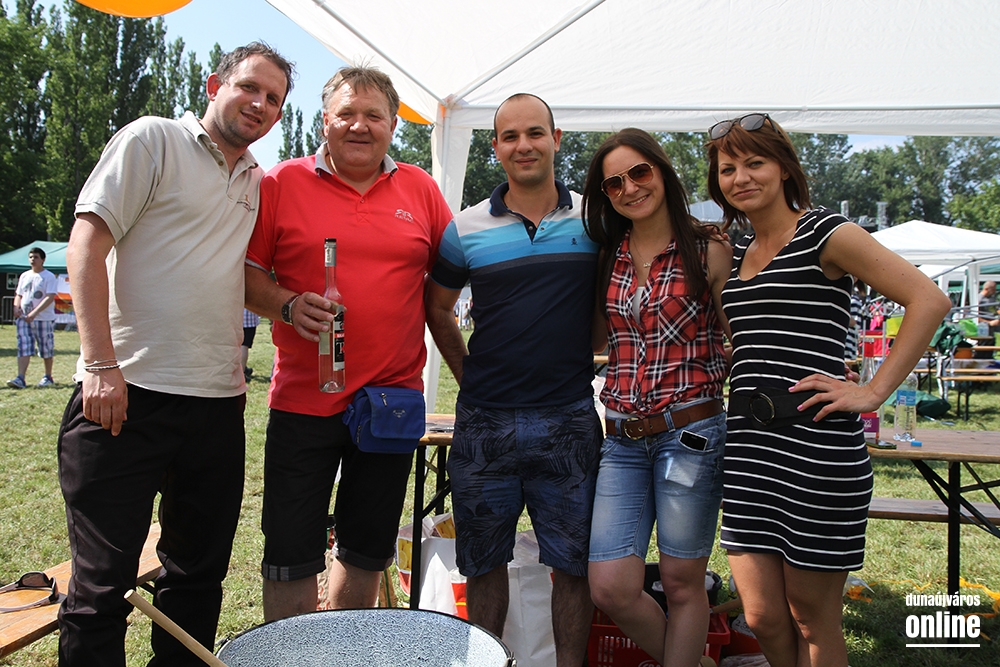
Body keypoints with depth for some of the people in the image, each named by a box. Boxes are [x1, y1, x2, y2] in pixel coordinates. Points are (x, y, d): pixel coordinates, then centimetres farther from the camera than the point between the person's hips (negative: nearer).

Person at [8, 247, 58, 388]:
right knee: (23, 348, -5)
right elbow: (19, 294, 21)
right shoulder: (24, 276, 14)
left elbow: (50, 297, -14)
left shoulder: (49, 276, -5)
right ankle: (20, 379, -11)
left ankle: (48, 377, 17)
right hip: (24, 318, 5)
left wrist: (34, 313, -22)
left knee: (46, 349, 4)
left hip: (44, 318, -5)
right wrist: (16, 307, -1)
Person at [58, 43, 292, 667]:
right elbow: (87, 244, -7)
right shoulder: (153, 140, 0)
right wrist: (101, 364, -16)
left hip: (218, 404, 6)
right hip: (128, 393, -6)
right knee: (102, 582, 1)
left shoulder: (259, 182, 17)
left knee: (199, 575, 14)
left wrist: (236, 371, 14)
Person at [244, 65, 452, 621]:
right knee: (291, 559, 4)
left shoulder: (420, 189, 7)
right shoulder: (282, 183, 0)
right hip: (303, 402, -2)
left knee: (368, 553, 16)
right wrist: (288, 305, -17)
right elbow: (246, 274, 2)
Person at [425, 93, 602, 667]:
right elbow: (438, 309, 14)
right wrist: (470, 377, 7)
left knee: (574, 563, 9)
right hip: (485, 422, 1)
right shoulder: (467, 230, 2)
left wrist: (596, 367, 5)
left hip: (569, 420, 0)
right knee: (484, 560, 13)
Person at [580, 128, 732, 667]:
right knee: (611, 589, 1)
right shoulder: (608, 258, 10)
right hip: (622, 440, 4)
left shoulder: (708, 250, -2)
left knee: (681, 583, 8)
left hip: (690, 434, -3)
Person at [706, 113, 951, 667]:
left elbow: (930, 300, -11)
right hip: (747, 447, 6)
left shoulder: (825, 234, -4)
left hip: (817, 447, -6)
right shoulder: (735, 254, 16)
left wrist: (873, 392, -15)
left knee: (811, 619, 7)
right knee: (762, 616, 9)